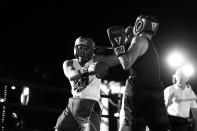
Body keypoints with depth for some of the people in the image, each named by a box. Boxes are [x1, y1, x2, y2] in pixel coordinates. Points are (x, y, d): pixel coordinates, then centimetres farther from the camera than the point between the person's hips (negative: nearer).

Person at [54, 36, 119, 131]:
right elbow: (71, 76, -19)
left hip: (90, 107, -5)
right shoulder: (69, 63, 6)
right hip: (72, 106, 5)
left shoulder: (96, 60, -3)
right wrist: (88, 70, -34)